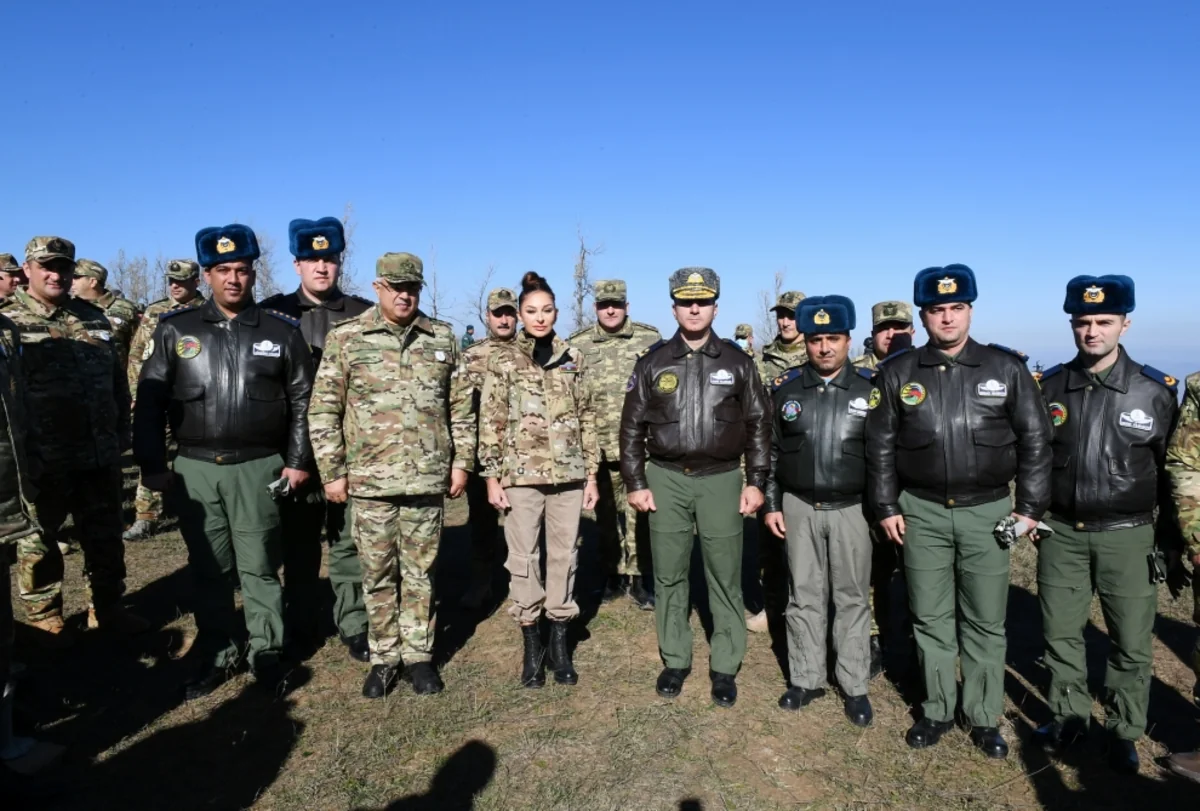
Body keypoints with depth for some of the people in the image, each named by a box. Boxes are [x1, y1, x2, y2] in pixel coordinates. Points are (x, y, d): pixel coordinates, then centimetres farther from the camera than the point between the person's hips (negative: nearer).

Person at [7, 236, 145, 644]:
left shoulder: (94, 318, 10)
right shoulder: (8, 319, -5)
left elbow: (117, 380, 16)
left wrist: (121, 432, 11)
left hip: (100, 455, 5)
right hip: (41, 459, -4)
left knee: (105, 537, 14)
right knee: (39, 541, 11)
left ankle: (107, 608, 28)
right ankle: (45, 616, 27)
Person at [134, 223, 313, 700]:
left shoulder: (282, 331, 3)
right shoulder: (175, 329, 4)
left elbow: (303, 400, 5)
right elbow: (150, 400, 4)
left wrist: (298, 460, 0)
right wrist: (151, 464, -2)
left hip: (258, 469, -1)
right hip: (195, 469, 2)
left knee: (259, 567, 7)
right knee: (208, 569, 11)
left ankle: (267, 653, 21)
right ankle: (216, 656, 26)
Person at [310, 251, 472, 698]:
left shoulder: (443, 338, 5)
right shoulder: (346, 337, -1)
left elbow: (461, 406, 9)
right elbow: (323, 410, -1)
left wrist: (461, 461, 4)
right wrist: (332, 471, -4)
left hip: (428, 479, 1)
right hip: (369, 480, -1)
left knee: (420, 572, 11)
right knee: (378, 574, 10)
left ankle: (419, 655, 25)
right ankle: (383, 657, 26)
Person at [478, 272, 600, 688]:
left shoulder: (573, 358, 7)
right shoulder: (503, 358, 1)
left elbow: (587, 419, 9)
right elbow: (490, 421, -1)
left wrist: (592, 473, 6)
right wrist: (492, 476, -5)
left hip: (568, 472, 2)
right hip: (521, 472, -2)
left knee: (564, 554, 7)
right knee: (523, 557, 5)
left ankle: (559, 639, 21)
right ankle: (531, 643, 18)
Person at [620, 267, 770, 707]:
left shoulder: (737, 361, 3)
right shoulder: (653, 362, 3)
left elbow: (758, 424, 5)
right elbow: (632, 426, 6)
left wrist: (756, 482, -1)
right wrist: (636, 483, 0)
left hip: (721, 479, -1)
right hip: (666, 478, 1)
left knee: (725, 576, 5)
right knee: (669, 575, 9)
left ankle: (725, 667, 19)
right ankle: (675, 660, 25)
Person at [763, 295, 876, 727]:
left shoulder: (870, 388, -3)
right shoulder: (785, 388, 1)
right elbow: (772, 450, 6)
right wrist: (771, 504, 3)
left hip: (852, 508, -1)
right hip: (799, 507, 1)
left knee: (852, 598, 8)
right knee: (805, 596, 10)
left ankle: (855, 686, 22)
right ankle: (805, 679, 24)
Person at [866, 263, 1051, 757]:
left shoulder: (1006, 368, -1)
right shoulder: (898, 373, 1)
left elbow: (1035, 440, 2)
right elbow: (880, 444, 4)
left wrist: (1030, 508, -1)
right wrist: (886, 507, 0)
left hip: (987, 512, 0)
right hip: (922, 512, 1)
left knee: (986, 622, 9)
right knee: (930, 618, 11)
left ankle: (984, 719, 25)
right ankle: (937, 711, 27)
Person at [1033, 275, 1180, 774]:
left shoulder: (1156, 390, -4)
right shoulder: (1049, 387, 0)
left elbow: (1171, 470, 2)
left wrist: (1170, 541, 3)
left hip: (1127, 536, -1)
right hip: (1061, 533, 2)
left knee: (1131, 644, 9)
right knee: (1060, 634, 12)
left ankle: (1124, 734, 27)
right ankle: (1069, 719, 30)